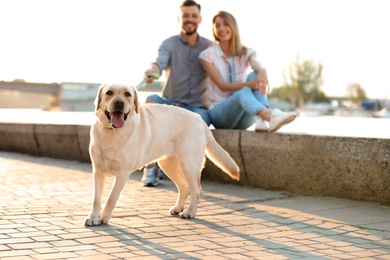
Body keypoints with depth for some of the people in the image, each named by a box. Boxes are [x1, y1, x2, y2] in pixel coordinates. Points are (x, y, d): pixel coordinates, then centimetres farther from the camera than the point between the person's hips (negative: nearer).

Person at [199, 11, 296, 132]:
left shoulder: (246, 53, 5)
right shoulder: (208, 55, 0)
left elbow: (256, 65, -21)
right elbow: (222, 85, -12)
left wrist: (262, 71, -47)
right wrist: (247, 84, -32)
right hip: (219, 112, -3)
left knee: (255, 75, -24)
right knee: (243, 93, -35)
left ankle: (261, 119, -47)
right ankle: (270, 115, -67)